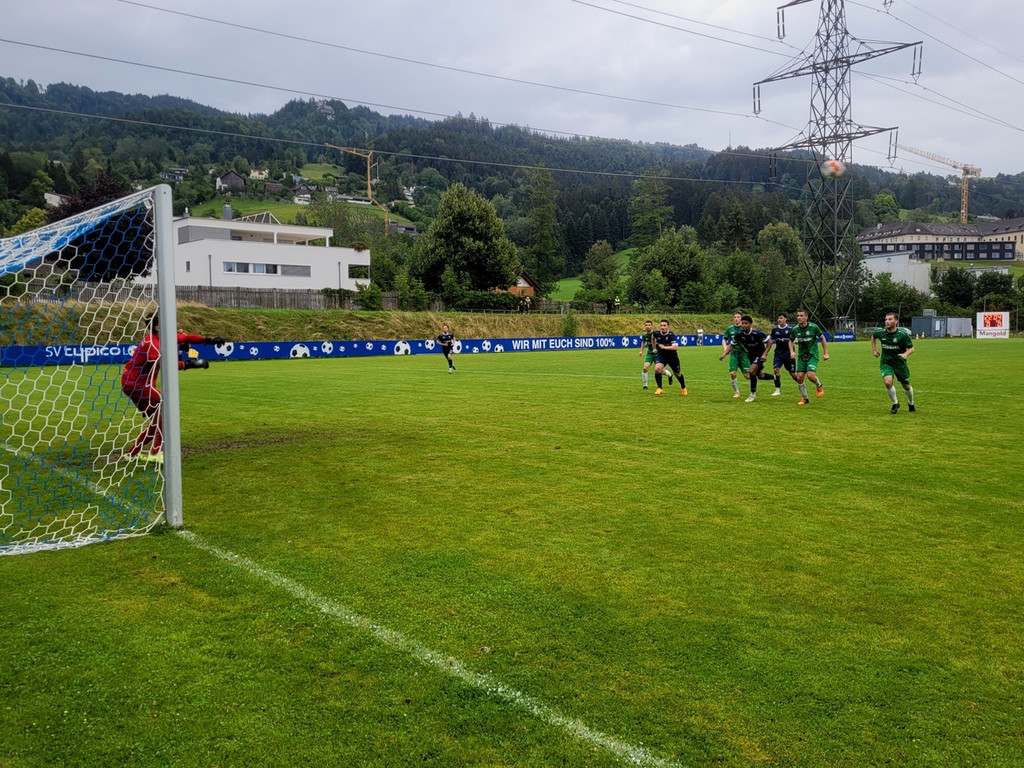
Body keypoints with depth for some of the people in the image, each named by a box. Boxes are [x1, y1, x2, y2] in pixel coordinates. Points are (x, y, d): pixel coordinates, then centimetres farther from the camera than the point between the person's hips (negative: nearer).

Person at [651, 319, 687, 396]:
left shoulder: (671, 335, -26)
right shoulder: (656, 334, -12)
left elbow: (676, 347, -36)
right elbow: (652, 337, 14)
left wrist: (664, 347, -40)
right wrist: (655, 347, 18)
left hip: (672, 357, -2)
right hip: (661, 356, 3)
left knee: (677, 374, 13)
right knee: (657, 369, -24)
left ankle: (683, 388, 40)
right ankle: (660, 388, -10)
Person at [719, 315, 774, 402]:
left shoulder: (757, 333, -28)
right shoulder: (739, 334, -16)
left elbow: (769, 342, -17)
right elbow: (731, 345, -4)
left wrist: (765, 354, -26)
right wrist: (724, 354, -20)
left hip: (760, 354, -6)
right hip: (750, 355, 6)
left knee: (751, 371, -25)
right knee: (760, 376, 15)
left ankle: (753, 394, -8)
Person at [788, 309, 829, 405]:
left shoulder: (813, 327, -12)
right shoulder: (795, 329, -3)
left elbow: (822, 338, 1)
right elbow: (791, 341, 14)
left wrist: (825, 353, 0)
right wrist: (792, 351, -3)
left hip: (813, 355, -4)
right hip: (801, 356, 4)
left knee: (810, 375, -22)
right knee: (799, 377, -5)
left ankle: (819, 386, 13)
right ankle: (804, 398, 14)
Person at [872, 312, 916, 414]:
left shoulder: (903, 334, -16)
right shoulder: (880, 332, -7)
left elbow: (911, 348, -9)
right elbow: (873, 337, 18)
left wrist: (906, 354, -29)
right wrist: (874, 349, 13)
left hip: (900, 363, -1)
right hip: (886, 363, 1)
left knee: (906, 386, 13)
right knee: (888, 382, -24)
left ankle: (911, 403, 44)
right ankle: (895, 403, 0)